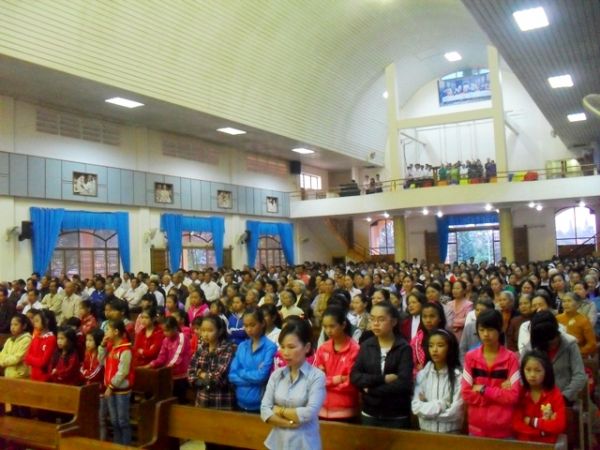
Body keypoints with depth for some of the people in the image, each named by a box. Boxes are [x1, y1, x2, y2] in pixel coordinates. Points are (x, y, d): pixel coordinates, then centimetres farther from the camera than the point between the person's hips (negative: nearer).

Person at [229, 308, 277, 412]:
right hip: (241, 403, 5)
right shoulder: (241, 346, 5)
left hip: (260, 405, -4)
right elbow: (232, 376, 0)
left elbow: (262, 376, -17)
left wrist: (241, 372, -4)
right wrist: (253, 378, -13)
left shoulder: (270, 347, -10)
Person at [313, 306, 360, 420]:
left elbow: (351, 383, -11)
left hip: (345, 412, -4)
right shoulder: (322, 349, 6)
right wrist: (335, 379, -10)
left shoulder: (355, 349, -10)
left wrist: (326, 381, -5)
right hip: (322, 410, 5)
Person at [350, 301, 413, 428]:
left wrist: (371, 388, -11)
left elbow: (403, 384, -18)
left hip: (396, 417, -3)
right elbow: (354, 377, -6)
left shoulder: (404, 348, -8)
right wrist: (383, 379, -18)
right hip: (369, 414, 3)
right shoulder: (366, 346, 2)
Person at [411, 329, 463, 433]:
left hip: (450, 432, -3)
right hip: (425, 431, 3)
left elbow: (454, 412, -14)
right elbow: (416, 407, -6)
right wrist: (441, 405, -14)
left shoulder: (458, 375, -11)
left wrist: (426, 407, -7)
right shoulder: (422, 374, -1)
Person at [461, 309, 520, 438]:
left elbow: (513, 396, -11)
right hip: (476, 427, 2)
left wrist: (483, 390, -13)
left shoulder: (511, 358, -5)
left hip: (503, 429, -2)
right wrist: (499, 392, -11)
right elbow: (467, 395, -5)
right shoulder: (470, 357, 0)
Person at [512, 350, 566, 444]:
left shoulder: (555, 394, -3)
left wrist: (533, 421, -10)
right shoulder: (520, 394, 0)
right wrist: (542, 430, -13)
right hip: (523, 443, 2)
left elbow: (560, 425, -13)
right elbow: (516, 425, -6)